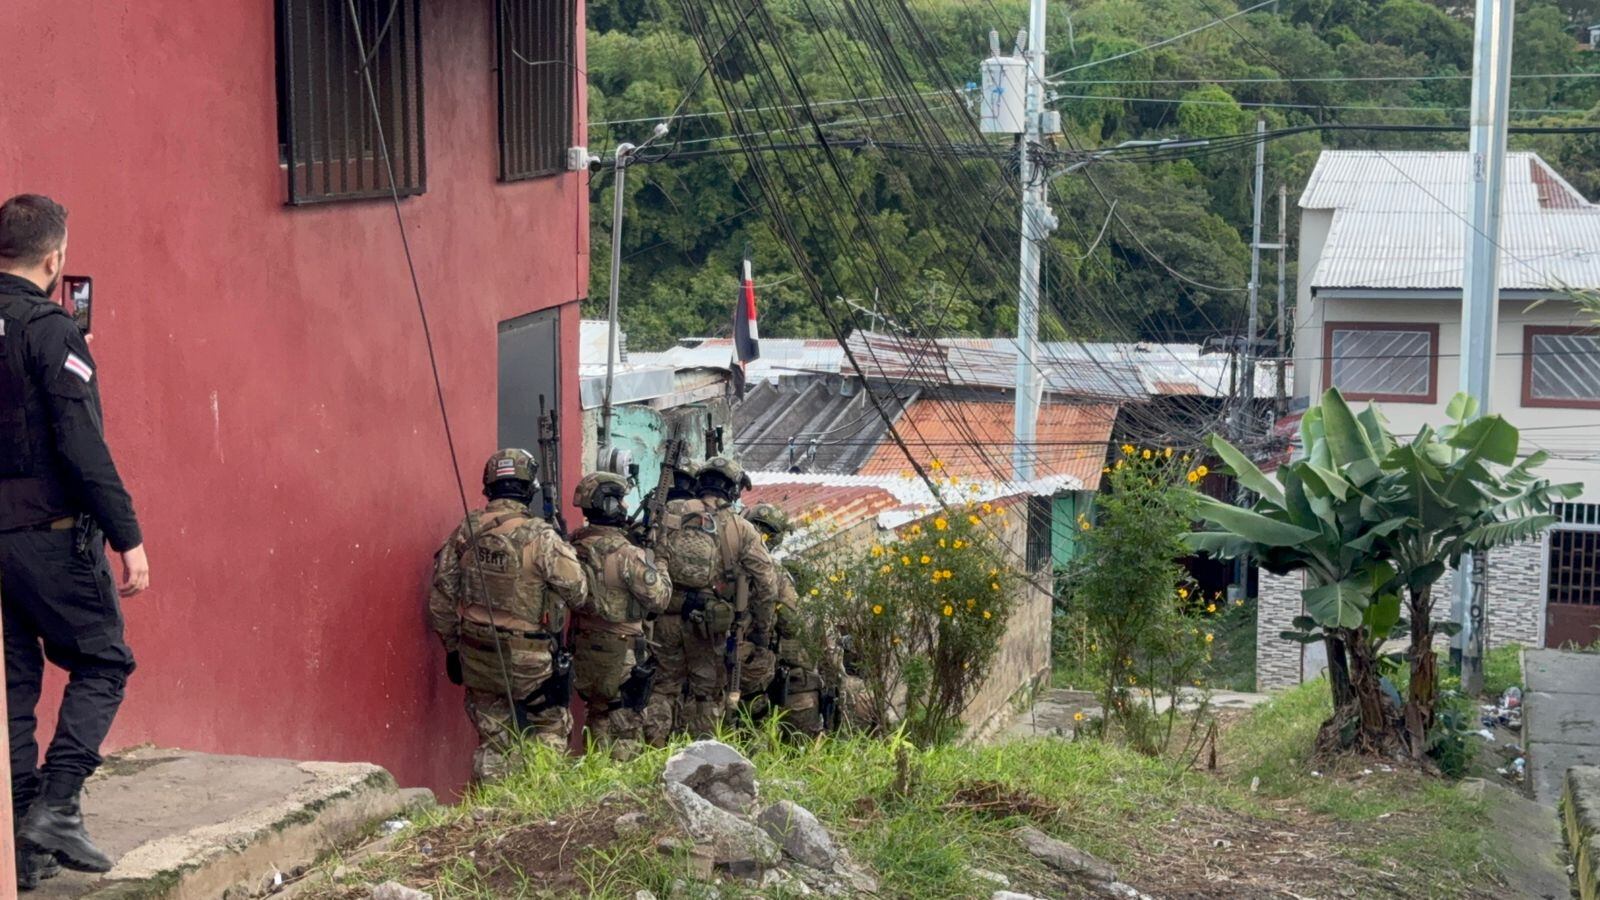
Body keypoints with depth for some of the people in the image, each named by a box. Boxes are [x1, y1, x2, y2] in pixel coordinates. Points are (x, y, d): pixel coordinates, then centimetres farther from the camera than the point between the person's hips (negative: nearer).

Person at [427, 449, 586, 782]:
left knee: (492, 740, 14)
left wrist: (452, 647, 15)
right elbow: (577, 593, -11)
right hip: (530, 660, -4)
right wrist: (566, 551, 7)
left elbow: (441, 598, 4)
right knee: (550, 731, 13)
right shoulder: (540, 536, -17)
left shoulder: (465, 532, -2)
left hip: (478, 657, 4)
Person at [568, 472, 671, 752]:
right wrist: (656, 561, 1)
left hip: (583, 647, 7)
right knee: (626, 724, 3)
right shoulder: (627, 555, -22)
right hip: (620, 651, -7)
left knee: (599, 714, 19)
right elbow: (659, 598, -16)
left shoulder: (574, 547, -1)